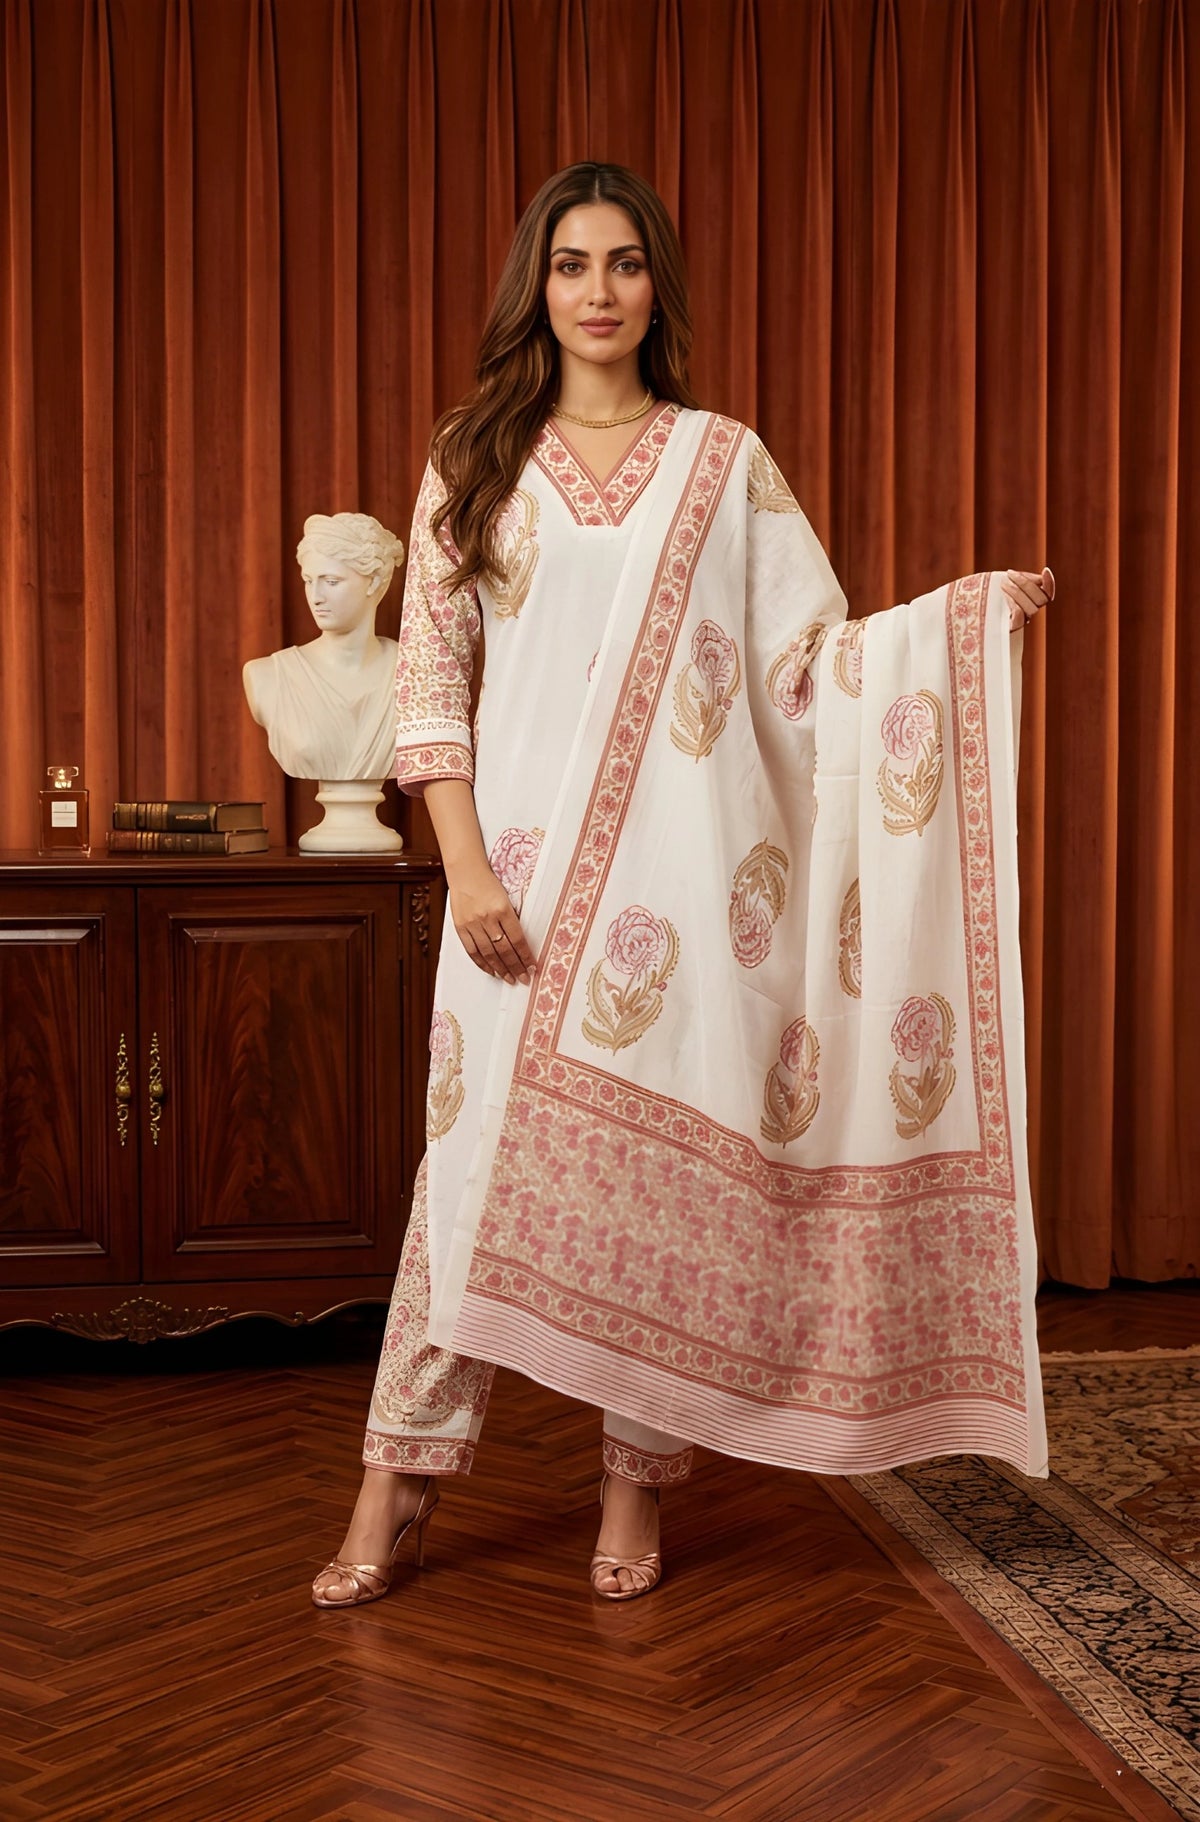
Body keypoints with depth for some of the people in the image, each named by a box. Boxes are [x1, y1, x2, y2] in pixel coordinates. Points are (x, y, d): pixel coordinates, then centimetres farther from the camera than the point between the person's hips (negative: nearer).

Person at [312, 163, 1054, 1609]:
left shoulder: (725, 461, 9)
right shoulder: (476, 462, 8)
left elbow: (811, 655, 5)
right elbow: (431, 678, 3)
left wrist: (959, 613, -11)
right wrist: (467, 866, -7)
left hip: (686, 869, 1)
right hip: (527, 866, 0)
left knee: (669, 1163, 1)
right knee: (483, 1156, -2)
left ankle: (636, 1486, 13)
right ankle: (396, 1490, 8)